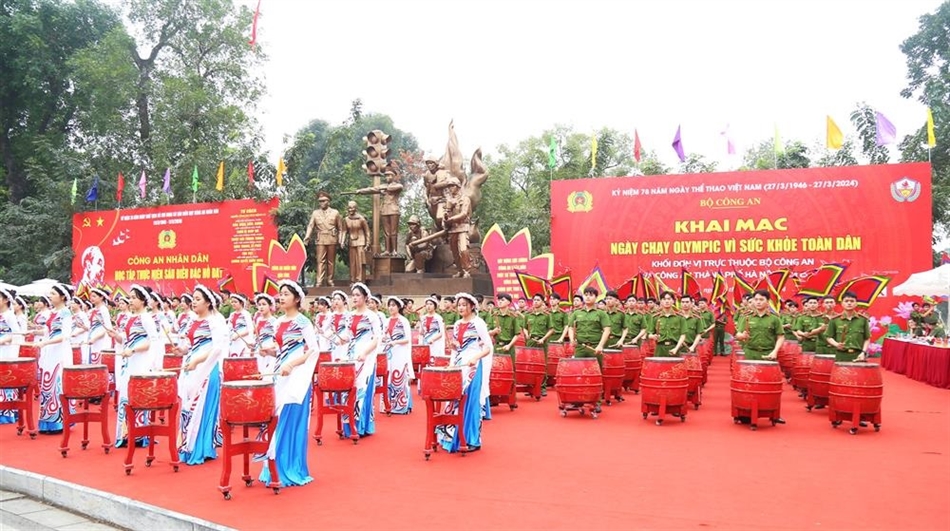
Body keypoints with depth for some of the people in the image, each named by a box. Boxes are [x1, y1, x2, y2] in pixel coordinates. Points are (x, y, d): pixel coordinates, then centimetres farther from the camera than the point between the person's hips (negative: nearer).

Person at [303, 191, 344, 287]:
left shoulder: (335, 212, 8)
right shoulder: (315, 213, 9)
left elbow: (340, 228, 8)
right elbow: (310, 226, 0)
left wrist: (341, 240, 0)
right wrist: (307, 237, -16)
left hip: (332, 240, 0)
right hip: (320, 240, 0)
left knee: (331, 261, 5)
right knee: (320, 260, -7)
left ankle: (330, 280, 12)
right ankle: (319, 281, -10)